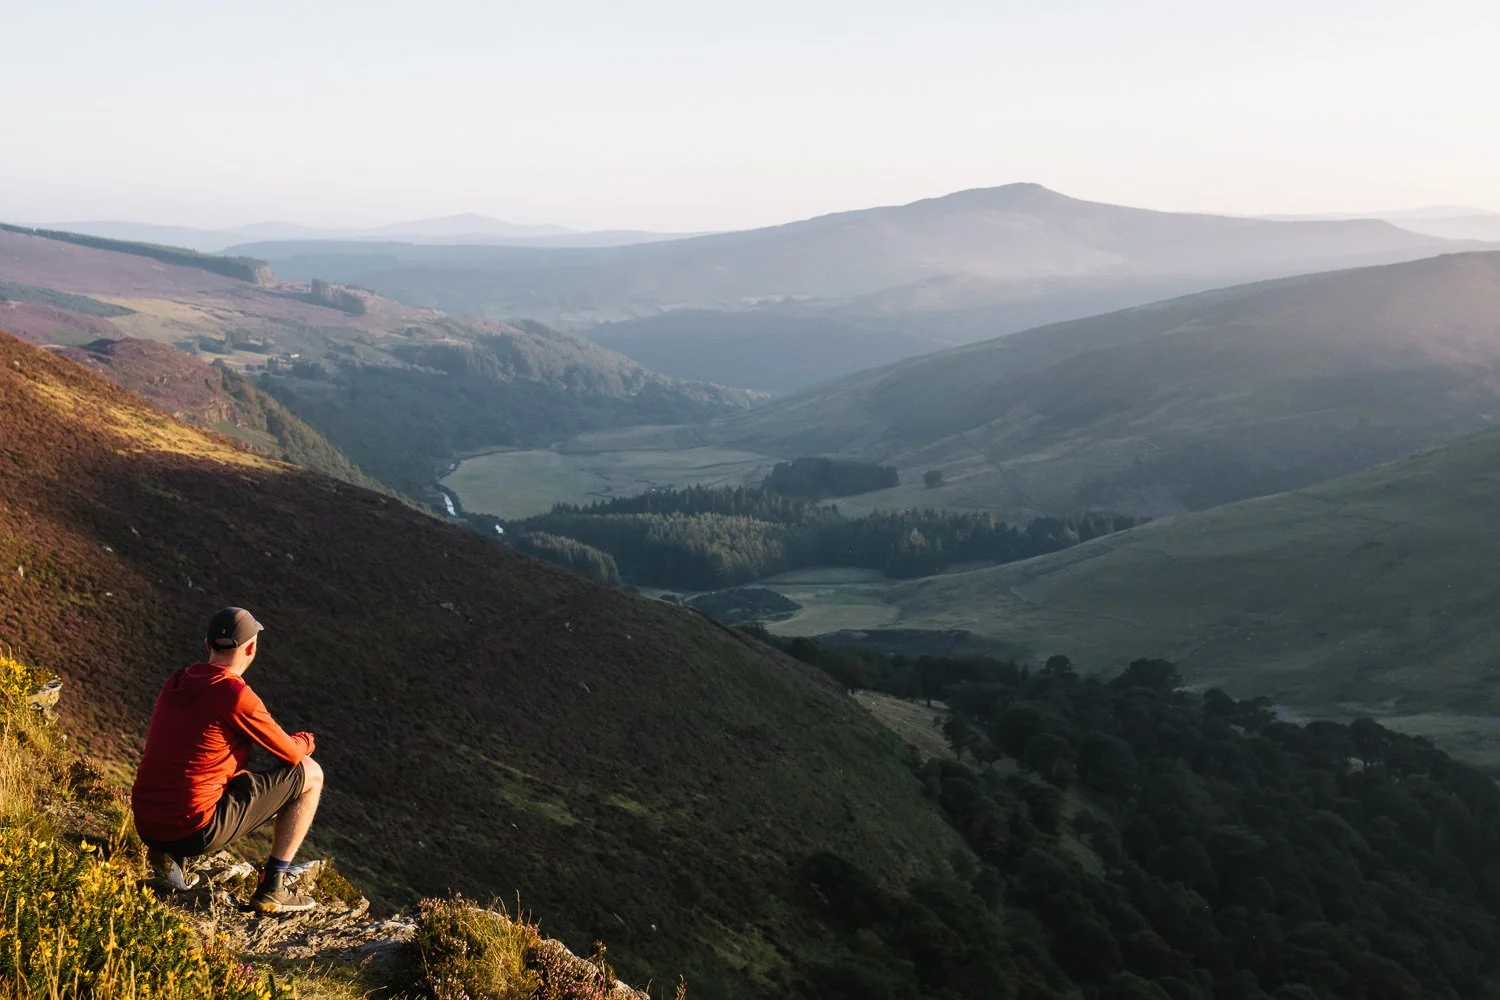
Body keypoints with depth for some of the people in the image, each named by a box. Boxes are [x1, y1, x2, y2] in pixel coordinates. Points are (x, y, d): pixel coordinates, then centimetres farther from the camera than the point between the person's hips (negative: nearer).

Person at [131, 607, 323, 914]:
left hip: (145, 827, 8)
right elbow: (291, 753, -4)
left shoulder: (176, 683, 10)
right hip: (195, 831, -8)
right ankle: (272, 889, 7)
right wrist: (305, 740, 21)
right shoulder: (237, 695, -15)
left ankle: (166, 856, 16)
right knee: (309, 774, 5)